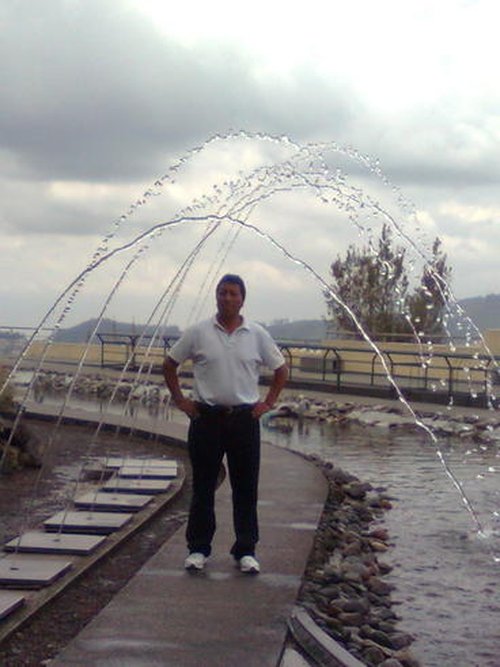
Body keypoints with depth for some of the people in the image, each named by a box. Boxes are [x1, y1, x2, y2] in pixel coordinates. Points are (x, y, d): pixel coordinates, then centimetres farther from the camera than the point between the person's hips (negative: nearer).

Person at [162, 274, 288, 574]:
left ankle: (246, 550, 13)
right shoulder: (198, 333, 1)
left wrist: (268, 403, 5)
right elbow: (170, 364, 9)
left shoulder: (257, 335, 3)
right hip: (207, 417, 0)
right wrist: (180, 400, 3)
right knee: (203, 486, 6)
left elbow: (281, 370, 13)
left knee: (246, 487, 4)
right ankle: (198, 549, 15)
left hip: (245, 418, 1)